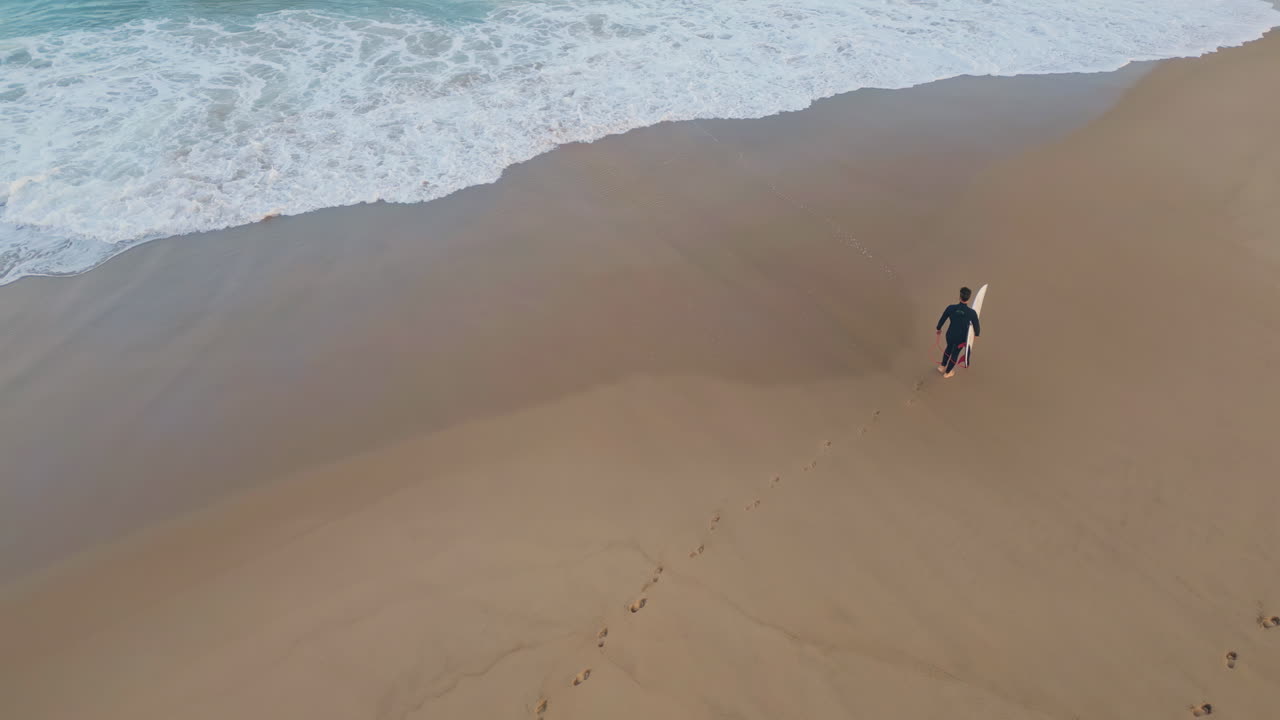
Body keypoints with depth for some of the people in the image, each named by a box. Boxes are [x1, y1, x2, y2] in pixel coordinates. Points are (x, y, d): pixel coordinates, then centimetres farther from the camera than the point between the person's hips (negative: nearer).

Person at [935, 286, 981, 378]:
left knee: (949, 348, 32)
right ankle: (947, 372, 40)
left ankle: (942, 366, 47)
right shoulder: (971, 312, -24)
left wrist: (939, 328, 14)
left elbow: (942, 320, -7)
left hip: (950, 335, 2)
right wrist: (977, 334, 14)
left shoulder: (951, 308, -21)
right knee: (955, 353, 22)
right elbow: (976, 326, -9)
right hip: (961, 338, -1)